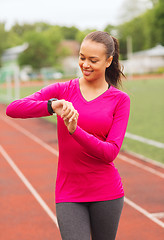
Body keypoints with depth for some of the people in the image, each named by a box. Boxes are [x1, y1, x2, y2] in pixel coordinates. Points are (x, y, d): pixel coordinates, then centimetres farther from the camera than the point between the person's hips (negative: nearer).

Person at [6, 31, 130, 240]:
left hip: (106, 192, 1)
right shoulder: (62, 90, 1)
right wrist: (53, 105, -29)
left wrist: (74, 130, -27)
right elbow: (12, 109, -12)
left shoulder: (120, 99, 0)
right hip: (69, 193, 0)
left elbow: (110, 152, -11)